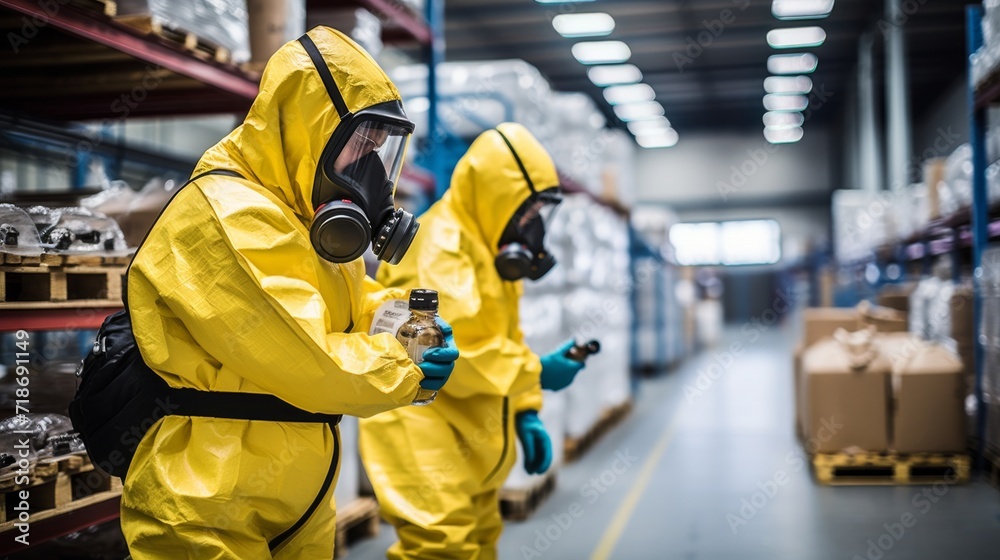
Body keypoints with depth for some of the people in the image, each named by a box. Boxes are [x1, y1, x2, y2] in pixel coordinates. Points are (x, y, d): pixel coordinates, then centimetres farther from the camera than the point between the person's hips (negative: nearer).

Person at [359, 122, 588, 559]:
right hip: (420, 423, -10)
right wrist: (536, 372, -20)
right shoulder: (439, 247, -18)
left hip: (469, 430, 10)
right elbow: (451, 350, -27)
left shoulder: (491, 250, 15)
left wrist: (525, 412, 9)